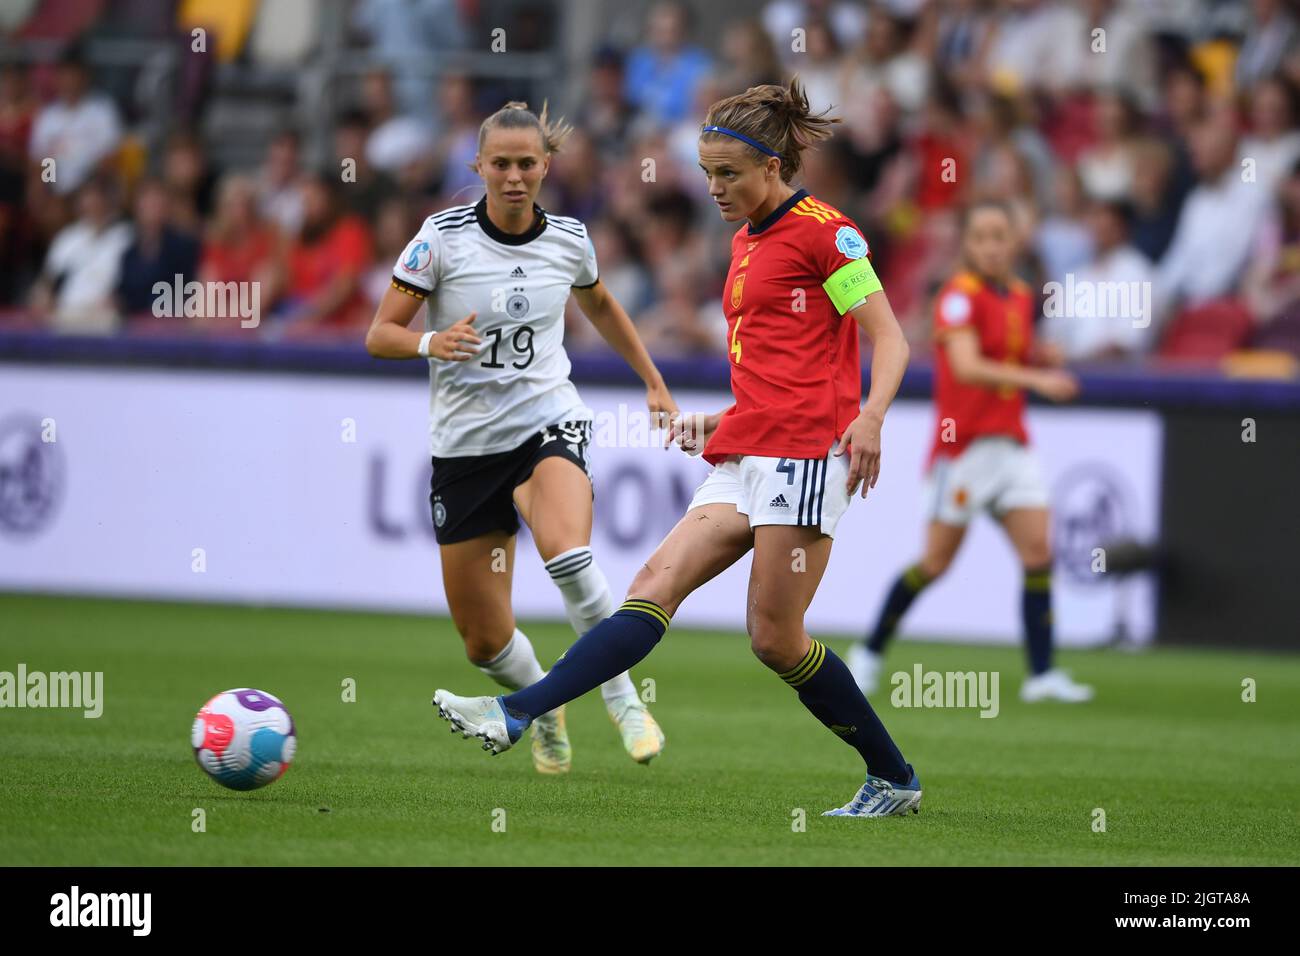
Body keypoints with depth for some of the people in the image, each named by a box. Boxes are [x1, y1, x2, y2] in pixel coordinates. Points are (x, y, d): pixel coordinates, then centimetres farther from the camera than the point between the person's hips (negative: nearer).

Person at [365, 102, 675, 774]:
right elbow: (379, 336, -6)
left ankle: (622, 699, -17)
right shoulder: (443, 236, -7)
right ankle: (546, 711, 35)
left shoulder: (568, 239, 1)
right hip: (465, 442, 0)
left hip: (548, 423, 0)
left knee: (566, 553, -34)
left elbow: (600, 307, 24)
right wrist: (431, 343, -26)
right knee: (483, 639, 2)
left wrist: (654, 383, 25)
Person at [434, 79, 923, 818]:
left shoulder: (821, 230, -4)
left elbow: (890, 338, -9)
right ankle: (518, 714, -19)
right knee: (658, 584, -6)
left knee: (775, 638, -7)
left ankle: (894, 779, 7)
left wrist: (871, 416, -26)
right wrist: (720, 423, 20)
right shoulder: (747, 242, 21)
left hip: (804, 451, -8)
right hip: (746, 458, 8)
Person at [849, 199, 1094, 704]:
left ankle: (1042, 673, -5)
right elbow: (966, 367, -26)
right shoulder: (960, 296, -12)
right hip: (963, 446, -6)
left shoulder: (1021, 297, 10)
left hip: (1011, 443, 6)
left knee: (1038, 552, -6)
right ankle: (870, 652, 17)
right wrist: (1036, 380, -34)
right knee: (936, 562, -1)